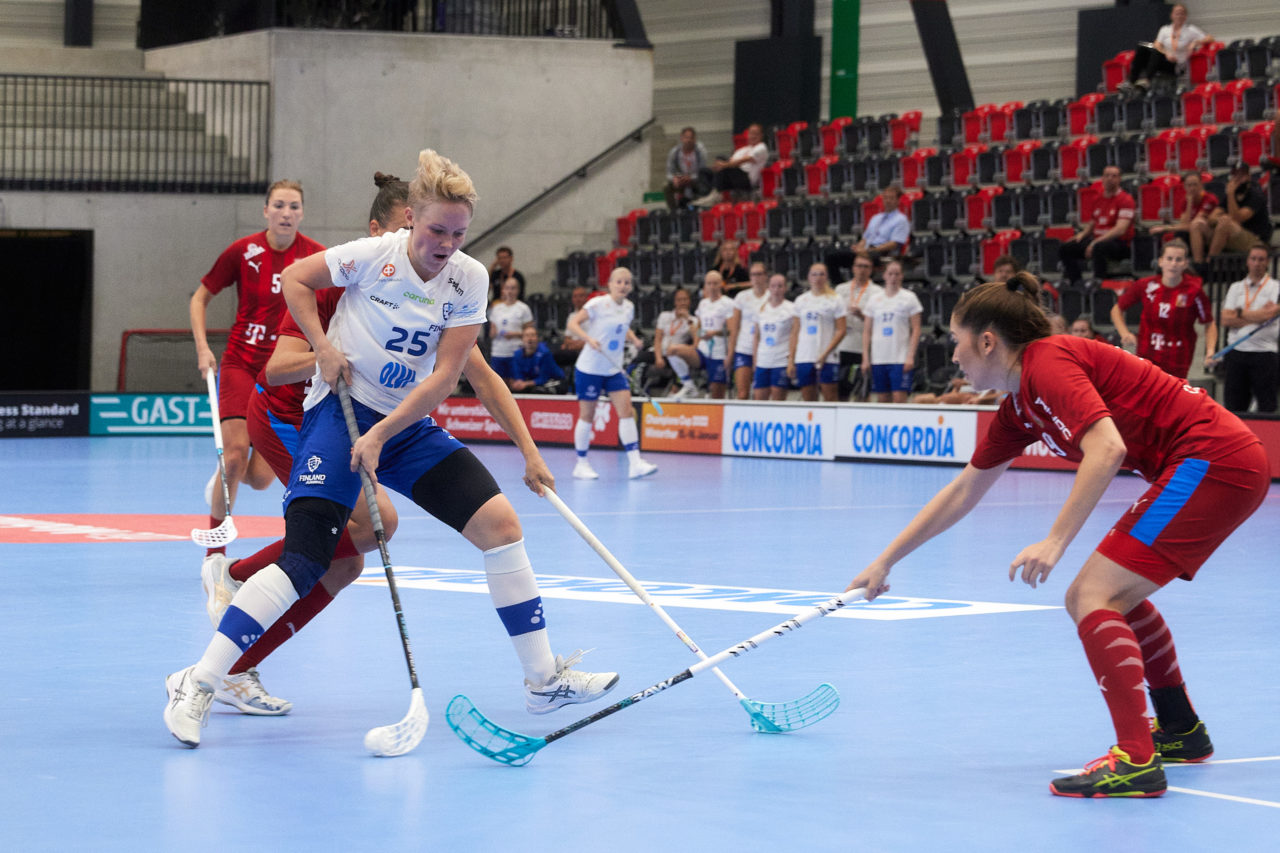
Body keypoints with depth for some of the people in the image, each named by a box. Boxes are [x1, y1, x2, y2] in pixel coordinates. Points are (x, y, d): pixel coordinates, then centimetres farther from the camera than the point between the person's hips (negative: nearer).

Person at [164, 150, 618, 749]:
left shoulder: (469, 280, -4)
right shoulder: (371, 256, -13)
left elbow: (444, 375, -9)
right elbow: (293, 280, 2)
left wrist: (381, 434, -18)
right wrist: (324, 347, -11)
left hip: (408, 425, 5)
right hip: (340, 411, -4)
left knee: (500, 523, -7)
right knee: (303, 560, -19)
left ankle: (543, 679, 4)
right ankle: (196, 685, -14)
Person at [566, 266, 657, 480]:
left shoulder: (629, 307, 6)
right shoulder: (598, 304, -13)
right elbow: (573, 323, -14)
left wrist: (634, 340, 2)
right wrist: (589, 338, -30)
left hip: (614, 370, 5)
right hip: (589, 368, -5)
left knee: (626, 410, -7)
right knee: (587, 415, 2)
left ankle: (635, 463, -11)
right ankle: (581, 464, 13)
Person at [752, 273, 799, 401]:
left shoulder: (791, 309, 0)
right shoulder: (762, 310, 13)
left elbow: (794, 336, -6)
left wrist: (791, 361, -14)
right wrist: (754, 361, 12)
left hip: (782, 362, -4)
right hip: (762, 362, 4)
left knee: (778, 399, -6)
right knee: (759, 399, -1)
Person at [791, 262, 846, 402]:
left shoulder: (835, 300, 2)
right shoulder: (800, 300, 13)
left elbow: (841, 331, -4)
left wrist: (825, 354, -13)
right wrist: (792, 358, 8)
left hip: (828, 359, -3)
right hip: (804, 358, 3)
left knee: (829, 399, -7)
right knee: (808, 399, 2)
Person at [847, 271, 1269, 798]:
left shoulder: (1047, 364, -13)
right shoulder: (1018, 408, 17)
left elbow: (1107, 448, -27)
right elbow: (962, 492, 25)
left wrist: (1055, 542, -29)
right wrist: (886, 560, 27)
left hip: (1213, 461, -10)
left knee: (1093, 597, -15)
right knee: (1114, 594, 25)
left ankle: (1136, 761, -21)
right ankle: (1181, 733, 36)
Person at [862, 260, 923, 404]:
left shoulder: (909, 298, 4)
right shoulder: (874, 300, 12)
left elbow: (916, 329, 0)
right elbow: (867, 331, 13)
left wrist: (910, 356, -10)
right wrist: (865, 358, 5)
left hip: (901, 359, -3)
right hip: (878, 359, 3)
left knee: (899, 398, -11)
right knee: (882, 399, 5)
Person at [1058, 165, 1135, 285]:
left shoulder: (1125, 199, -7)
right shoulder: (1099, 200, 16)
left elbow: (1120, 229, -17)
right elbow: (1091, 224, 27)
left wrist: (1095, 242, -24)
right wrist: (1081, 235, 4)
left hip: (1119, 244, -8)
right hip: (1096, 240, 8)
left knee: (1098, 248, -41)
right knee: (1064, 248, -7)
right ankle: (1075, 282, -8)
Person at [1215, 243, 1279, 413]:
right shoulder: (1236, 288, 14)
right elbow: (1225, 320, 2)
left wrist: (1240, 313, -1)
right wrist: (1258, 316, -5)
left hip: (1263, 353, -4)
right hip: (1236, 352, 4)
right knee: (1233, 404, 5)